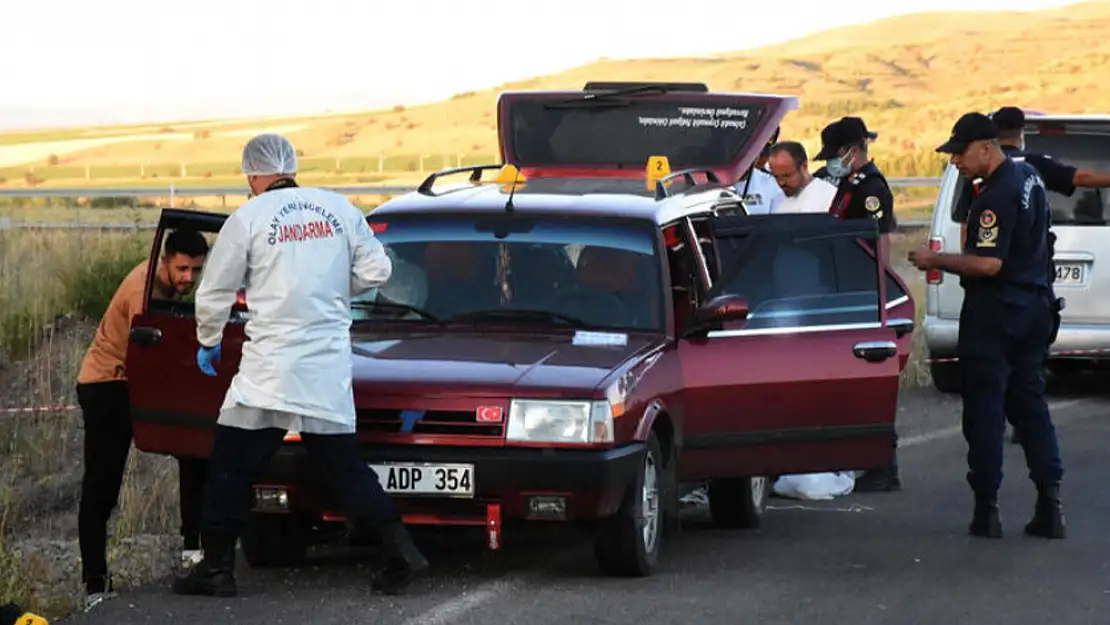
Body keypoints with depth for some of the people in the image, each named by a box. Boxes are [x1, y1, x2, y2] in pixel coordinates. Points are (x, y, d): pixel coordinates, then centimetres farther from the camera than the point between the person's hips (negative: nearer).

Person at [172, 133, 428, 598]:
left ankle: (216, 567, 3)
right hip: (330, 368, 4)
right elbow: (377, 271, 8)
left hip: (269, 370, -4)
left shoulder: (247, 219, -4)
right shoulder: (340, 209, 5)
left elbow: (213, 296, 1)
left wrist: (209, 342, 19)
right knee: (342, 464, 12)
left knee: (232, 465, 5)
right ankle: (400, 551, 4)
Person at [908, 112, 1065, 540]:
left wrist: (936, 261, -16)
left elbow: (988, 264, -26)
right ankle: (1049, 504, 6)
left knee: (984, 411, -1)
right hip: (1033, 307, 9)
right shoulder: (1029, 178, 10)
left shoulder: (996, 197, -21)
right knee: (1030, 404, 12)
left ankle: (987, 508, 0)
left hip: (994, 314, -9)